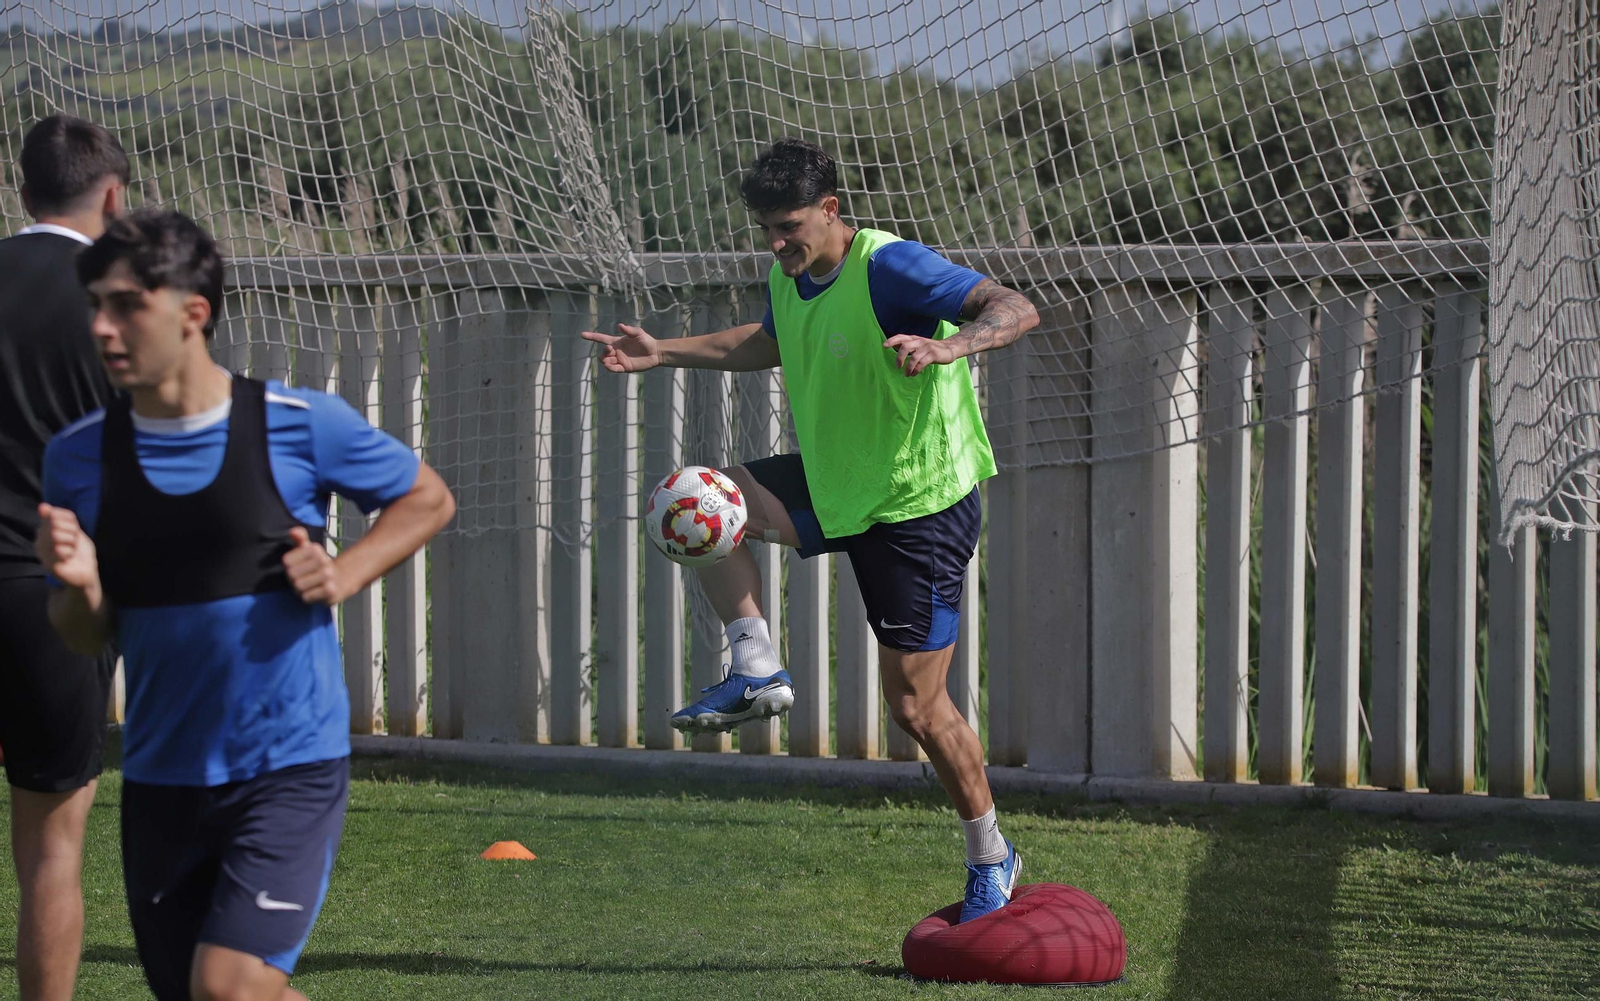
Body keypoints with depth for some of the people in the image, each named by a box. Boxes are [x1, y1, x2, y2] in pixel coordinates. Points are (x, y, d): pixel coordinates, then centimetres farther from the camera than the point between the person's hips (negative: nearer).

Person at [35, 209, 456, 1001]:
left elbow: (428, 499, 8)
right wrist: (79, 584, -15)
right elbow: (85, 635, 8)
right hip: (160, 779, 4)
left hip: (291, 765, -4)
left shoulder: (300, 424, -7)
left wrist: (344, 576, -9)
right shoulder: (80, 456, 1)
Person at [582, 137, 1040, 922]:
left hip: (920, 504, -8)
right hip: (833, 483, 8)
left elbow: (1017, 310, -32)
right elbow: (767, 343, 25)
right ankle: (757, 670, -4)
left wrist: (948, 345, -51)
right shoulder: (788, 276, 1)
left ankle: (991, 861, 15)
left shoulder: (890, 268, -24)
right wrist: (663, 352, 17)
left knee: (915, 706, -4)